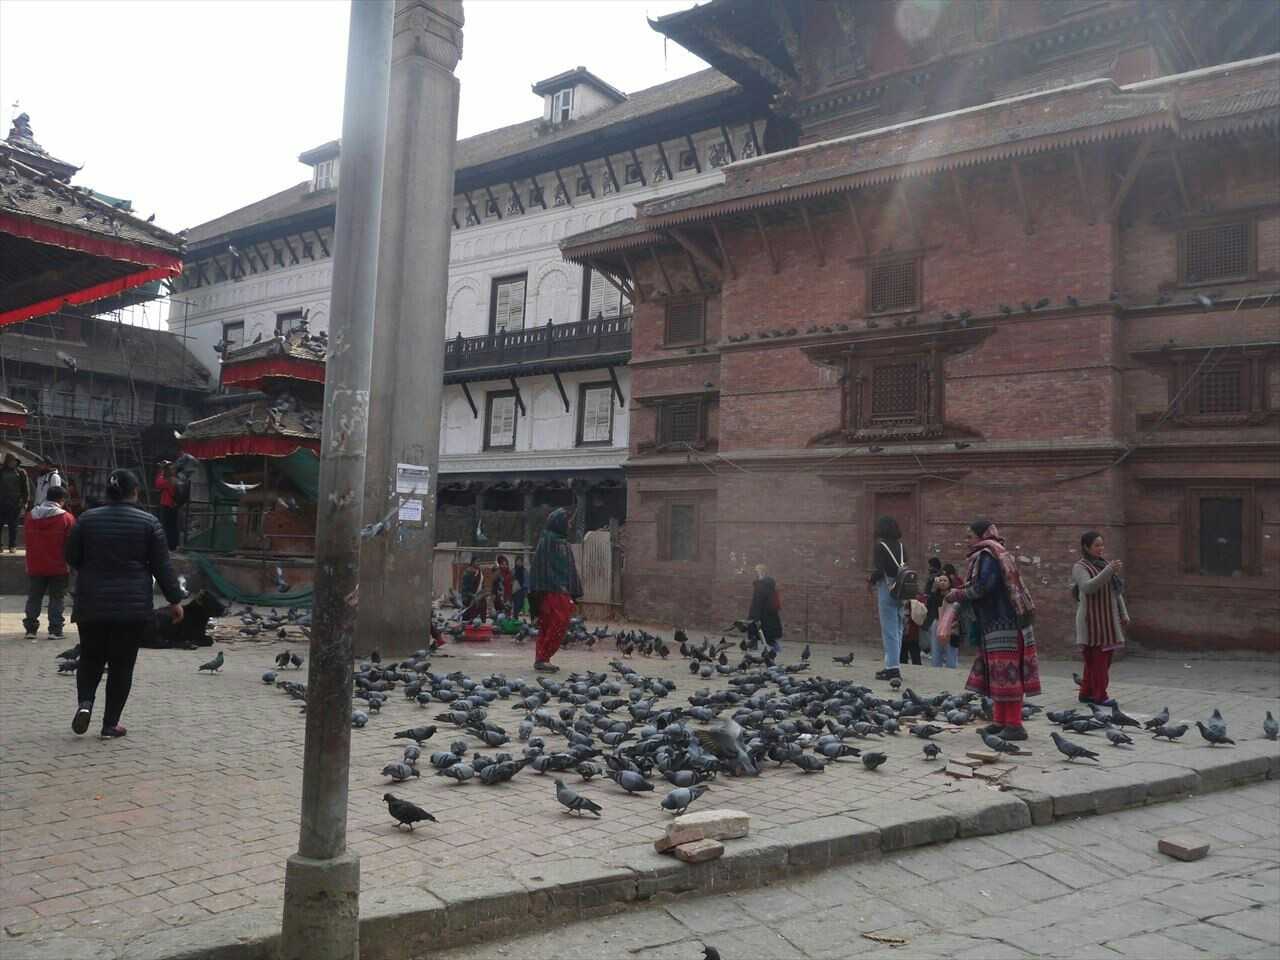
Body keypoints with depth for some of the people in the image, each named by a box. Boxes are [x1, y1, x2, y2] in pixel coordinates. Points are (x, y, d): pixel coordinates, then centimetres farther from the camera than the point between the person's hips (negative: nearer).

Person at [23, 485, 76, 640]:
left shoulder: (30, 516, 3)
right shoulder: (67, 518, -11)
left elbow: (26, 540, 12)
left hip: (34, 566, 3)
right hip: (58, 567, -3)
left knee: (34, 598, 14)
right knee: (56, 599, 4)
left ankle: (30, 629, 15)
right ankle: (55, 630, 2)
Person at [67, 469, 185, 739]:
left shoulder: (87, 519, 1)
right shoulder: (148, 522, -6)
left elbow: (71, 557, 9)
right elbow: (162, 566, -5)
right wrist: (174, 600, 2)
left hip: (91, 605, 2)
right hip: (132, 607, -2)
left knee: (91, 659, 18)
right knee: (122, 664, 6)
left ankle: (85, 702, -4)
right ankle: (110, 723, 8)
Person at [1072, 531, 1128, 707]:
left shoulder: (1104, 564, 17)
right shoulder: (1080, 567, -6)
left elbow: (1117, 592, 22)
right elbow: (1088, 587, -24)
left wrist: (1124, 614, 16)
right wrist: (1108, 571, -31)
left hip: (1109, 620, 8)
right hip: (1093, 621, -8)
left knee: (1104, 658, 8)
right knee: (1096, 658, -9)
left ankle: (1086, 693, 16)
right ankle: (1099, 695, -4)